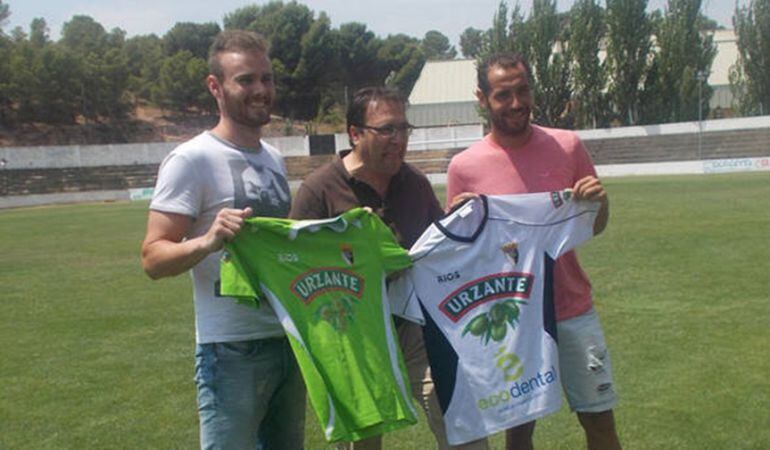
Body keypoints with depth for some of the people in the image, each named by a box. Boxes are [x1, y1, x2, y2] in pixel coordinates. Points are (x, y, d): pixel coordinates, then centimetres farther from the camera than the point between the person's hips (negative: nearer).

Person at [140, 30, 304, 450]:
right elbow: (153, 258, -16)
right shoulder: (192, 159, -12)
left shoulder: (274, 158, 11)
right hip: (233, 351, -7)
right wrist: (208, 241, -34)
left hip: (290, 341, 8)